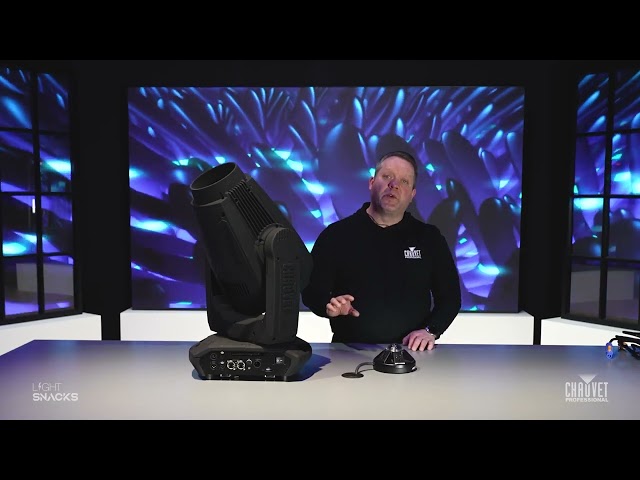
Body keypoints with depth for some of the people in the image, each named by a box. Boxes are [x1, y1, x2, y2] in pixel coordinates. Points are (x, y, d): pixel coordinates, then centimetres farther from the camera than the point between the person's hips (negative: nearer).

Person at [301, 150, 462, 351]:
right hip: (350, 352, -1)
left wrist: (430, 331, -7)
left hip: (410, 352, 2)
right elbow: (311, 290, 5)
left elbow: (450, 296, 9)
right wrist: (329, 306, -16)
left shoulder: (429, 238, 7)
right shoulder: (336, 234, 3)